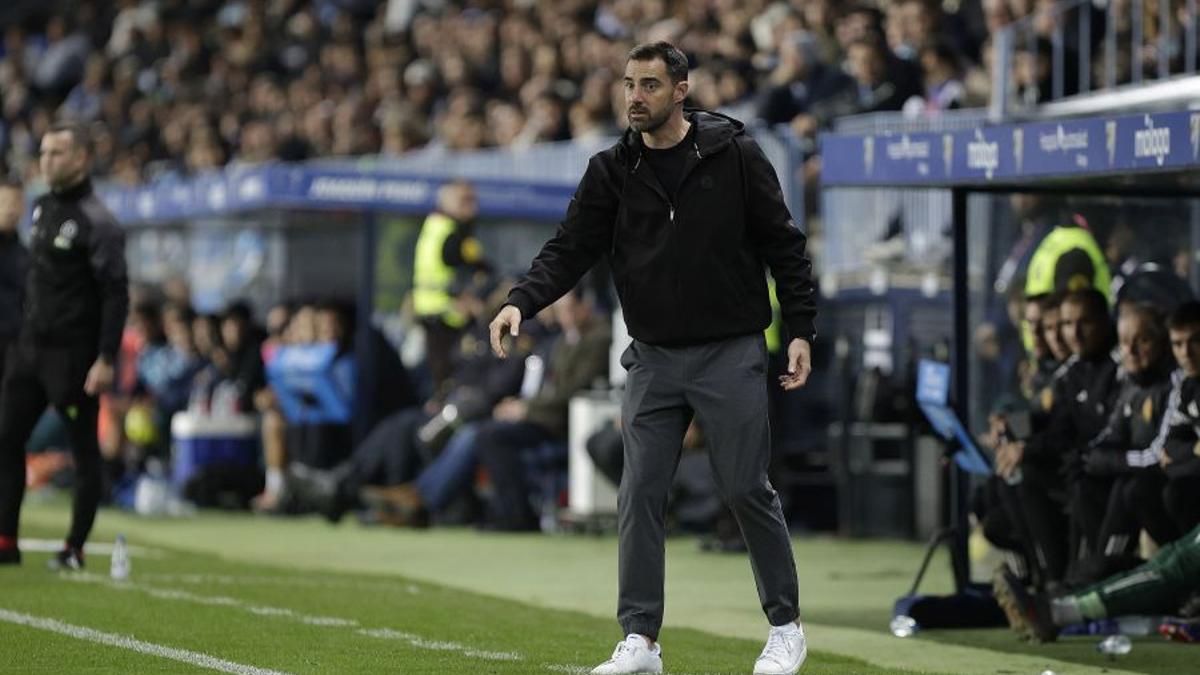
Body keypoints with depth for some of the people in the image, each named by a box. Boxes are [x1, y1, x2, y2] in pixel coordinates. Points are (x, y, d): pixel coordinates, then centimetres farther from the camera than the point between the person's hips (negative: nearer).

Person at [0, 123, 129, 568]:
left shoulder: (96, 222, -13)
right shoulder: (42, 207, 11)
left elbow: (116, 294, -16)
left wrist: (106, 360, -21)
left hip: (73, 356, -8)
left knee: (84, 450, 2)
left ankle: (75, 549, 9)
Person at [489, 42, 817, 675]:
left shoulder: (734, 154, -5)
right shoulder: (611, 171, 3)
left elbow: (783, 244, -2)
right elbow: (569, 248, -1)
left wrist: (800, 331, -6)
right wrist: (521, 302, -18)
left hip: (730, 354, -3)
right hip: (654, 357, 3)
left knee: (747, 490, 0)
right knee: (640, 496, -2)